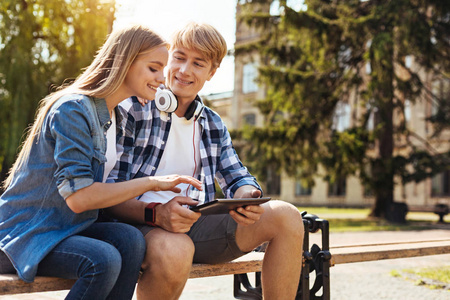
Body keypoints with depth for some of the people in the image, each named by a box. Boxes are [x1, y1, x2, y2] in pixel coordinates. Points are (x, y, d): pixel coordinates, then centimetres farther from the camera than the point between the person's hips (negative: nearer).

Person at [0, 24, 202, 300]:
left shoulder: (114, 117, 11)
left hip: (67, 229, 7)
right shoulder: (72, 109, -18)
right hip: (24, 235, -7)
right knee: (103, 260, -32)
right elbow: (78, 197, -25)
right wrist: (151, 182, -20)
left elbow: (105, 189, 9)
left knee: (130, 239, -22)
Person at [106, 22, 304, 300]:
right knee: (175, 250, -40)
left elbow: (237, 178, 15)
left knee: (286, 215, -9)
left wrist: (247, 197, -11)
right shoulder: (132, 110, -4)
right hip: (140, 225, -5)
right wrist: (156, 213, -29)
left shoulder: (213, 124, 16)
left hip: (194, 225, 6)